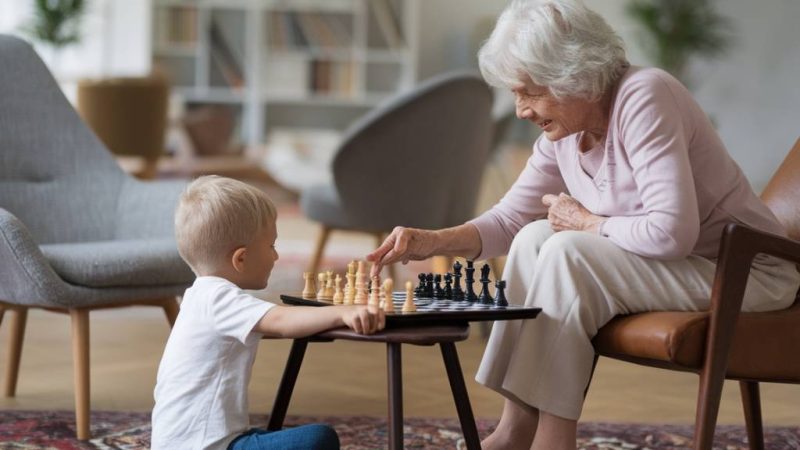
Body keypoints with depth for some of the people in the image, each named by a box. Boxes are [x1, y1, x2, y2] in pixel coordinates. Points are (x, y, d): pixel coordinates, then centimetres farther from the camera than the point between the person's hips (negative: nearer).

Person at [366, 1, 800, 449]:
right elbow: (510, 218, 6)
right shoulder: (562, 128, 1)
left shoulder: (643, 97, -24)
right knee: (536, 239, -7)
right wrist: (432, 241, -10)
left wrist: (587, 223, -15)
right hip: (676, 265, 8)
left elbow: (672, 232, -31)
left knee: (567, 253, -23)